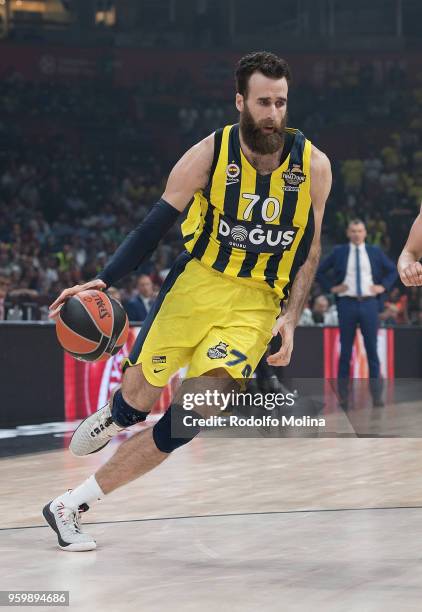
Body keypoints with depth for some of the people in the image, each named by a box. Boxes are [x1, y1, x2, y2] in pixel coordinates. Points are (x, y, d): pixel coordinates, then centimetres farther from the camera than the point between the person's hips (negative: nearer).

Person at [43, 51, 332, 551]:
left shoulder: (312, 165, -6)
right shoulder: (209, 155, -10)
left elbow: (309, 247, 6)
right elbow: (154, 226, -5)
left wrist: (291, 316, -5)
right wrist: (102, 281, -16)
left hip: (258, 302, 0)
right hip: (197, 282, 0)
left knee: (191, 416, -16)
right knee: (139, 397, 2)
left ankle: (73, 504, -9)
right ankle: (111, 415, 44)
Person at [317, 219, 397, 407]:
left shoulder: (375, 252, 9)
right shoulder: (339, 252, 6)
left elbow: (393, 270, 18)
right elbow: (319, 271, 11)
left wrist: (383, 286, 4)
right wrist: (331, 287, 1)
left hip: (369, 303, 1)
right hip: (347, 303, -1)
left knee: (372, 349, 1)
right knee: (345, 350, 2)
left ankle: (376, 395, 5)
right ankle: (343, 395, 5)